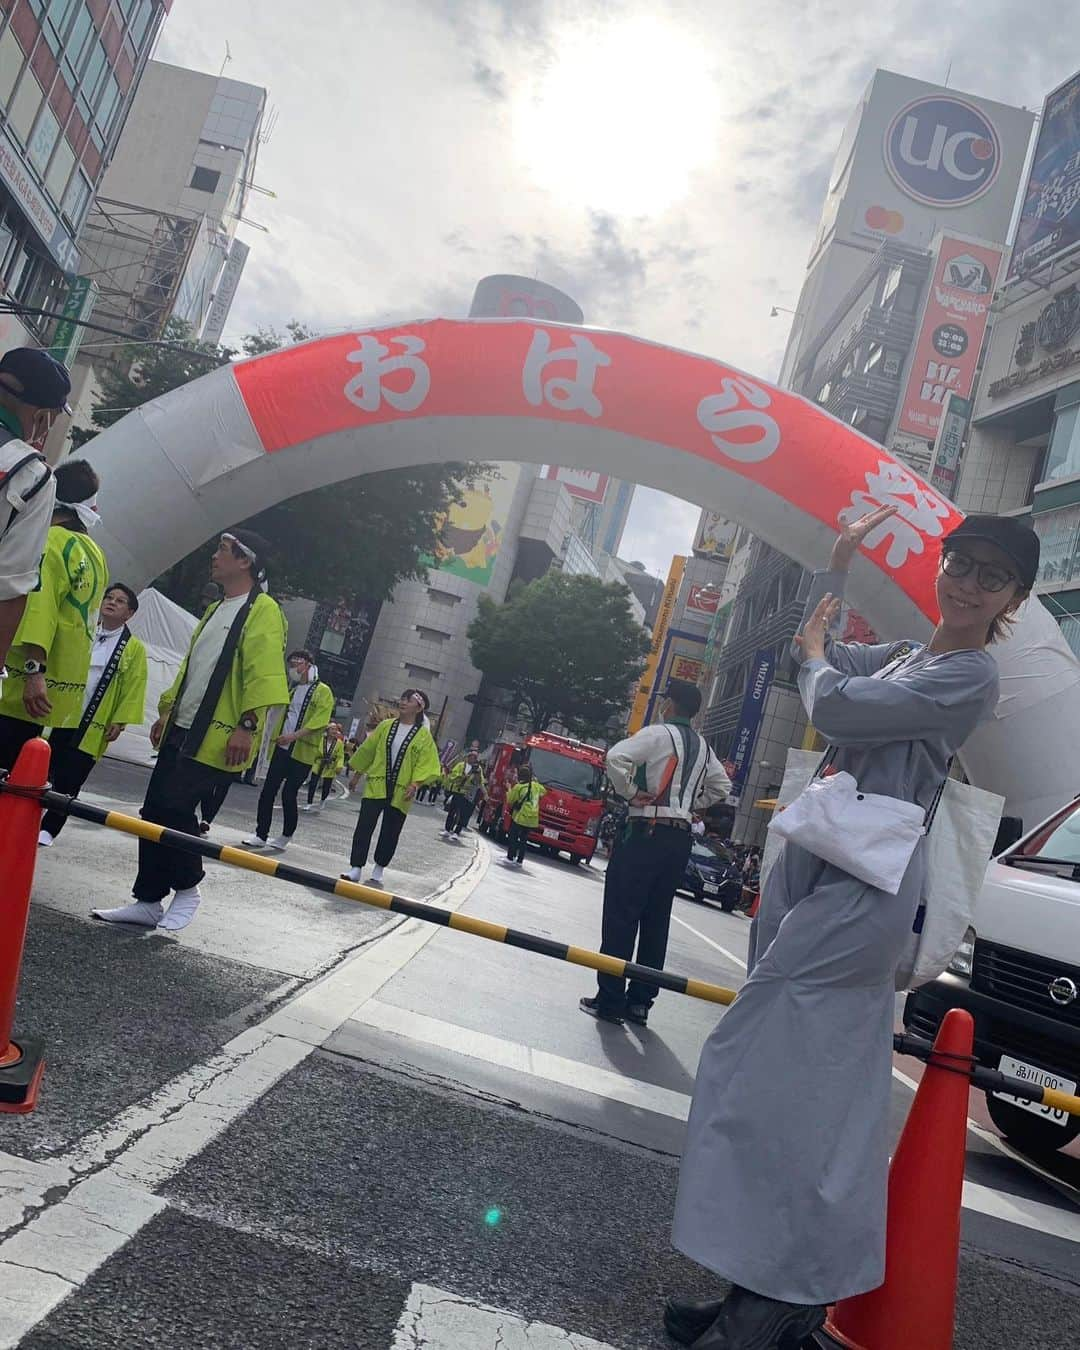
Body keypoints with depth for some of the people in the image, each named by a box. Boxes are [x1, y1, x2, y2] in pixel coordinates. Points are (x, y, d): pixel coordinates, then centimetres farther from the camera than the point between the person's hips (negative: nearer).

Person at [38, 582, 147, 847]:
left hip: (93, 726, -3)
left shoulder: (134, 649, -2)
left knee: (68, 781, 2)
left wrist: (119, 722, -10)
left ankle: (49, 828, 15)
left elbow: (133, 689, -5)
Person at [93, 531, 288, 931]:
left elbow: (263, 672, -18)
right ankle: (148, 901, 16)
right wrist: (168, 710, 21)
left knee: (173, 806, -15)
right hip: (181, 731, 9)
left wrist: (247, 725, -25)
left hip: (216, 737, -9)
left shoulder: (263, 609, -9)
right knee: (154, 810, 6)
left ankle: (187, 888, 7)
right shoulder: (215, 610, 21)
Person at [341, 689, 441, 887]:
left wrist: (415, 784, -20)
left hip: (400, 792, -1)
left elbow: (426, 763, -6)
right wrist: (356, 774, 15)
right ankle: (356, 868, -2)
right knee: (364, 826, -6)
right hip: (376, 786, 1)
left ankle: (378, 869, 22)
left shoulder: (424, 735, -3)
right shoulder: (385, 726, 5)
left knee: (390, 832, 7)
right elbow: (368, 750, 12)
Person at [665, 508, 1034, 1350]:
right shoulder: (905, 657, 15)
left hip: (862, 889, -9)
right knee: (829, 1094, 12)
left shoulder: (970, 676, -12)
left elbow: (833, 706, -19)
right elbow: (821, 651, 30)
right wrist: (839, 567, 21)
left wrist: (815, 651, 2)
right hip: (822, 871, 9)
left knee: (760, 1066, -10)